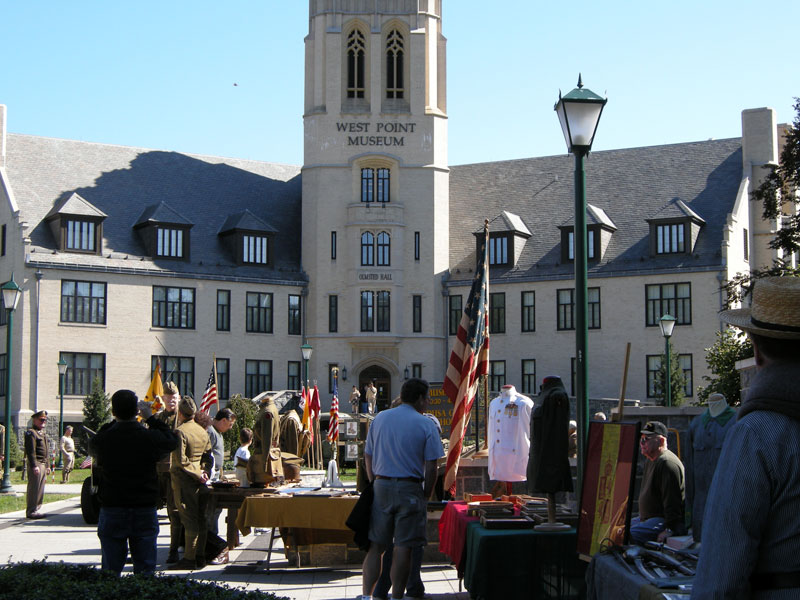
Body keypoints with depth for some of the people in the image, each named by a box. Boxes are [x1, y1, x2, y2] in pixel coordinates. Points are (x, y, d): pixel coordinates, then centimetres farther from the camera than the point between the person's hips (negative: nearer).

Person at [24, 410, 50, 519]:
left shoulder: (43, 434, 22)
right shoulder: (31, 433, -9)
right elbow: (31, 451, -17)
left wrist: (47, 465, 23)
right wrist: (34, 466, -22)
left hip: (43, 464, 10)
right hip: (36, 464, -10)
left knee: (40, 489, 11)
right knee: (34, 488, -8)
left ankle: (37, 509, 17)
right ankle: (31, 511, -6)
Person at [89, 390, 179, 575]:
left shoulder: (101, 441, -11)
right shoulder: (151, 438, -12)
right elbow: (172, 440, 10)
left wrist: (115, 421, 14)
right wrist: (151, 418, 15)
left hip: (111, 513, 0)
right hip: (145, 511, 0)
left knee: (110, 571, 9)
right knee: (145, 570, 7)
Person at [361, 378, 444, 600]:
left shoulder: (379, 419, 8)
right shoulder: (426, 425, -4)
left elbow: (368, 458, 11)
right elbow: (431, 468, -7)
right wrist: (426, 495, 4)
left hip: (381, 487, 4)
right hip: (409, 489, -4)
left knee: (375, 545, 8)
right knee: (403, 547, 2)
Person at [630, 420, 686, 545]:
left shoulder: (668, 463, -17)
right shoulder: (650, 461, 20)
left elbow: (673, 500, -22)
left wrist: (670, 529, -26)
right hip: (648, 518, 11)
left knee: (630, 535, -30)